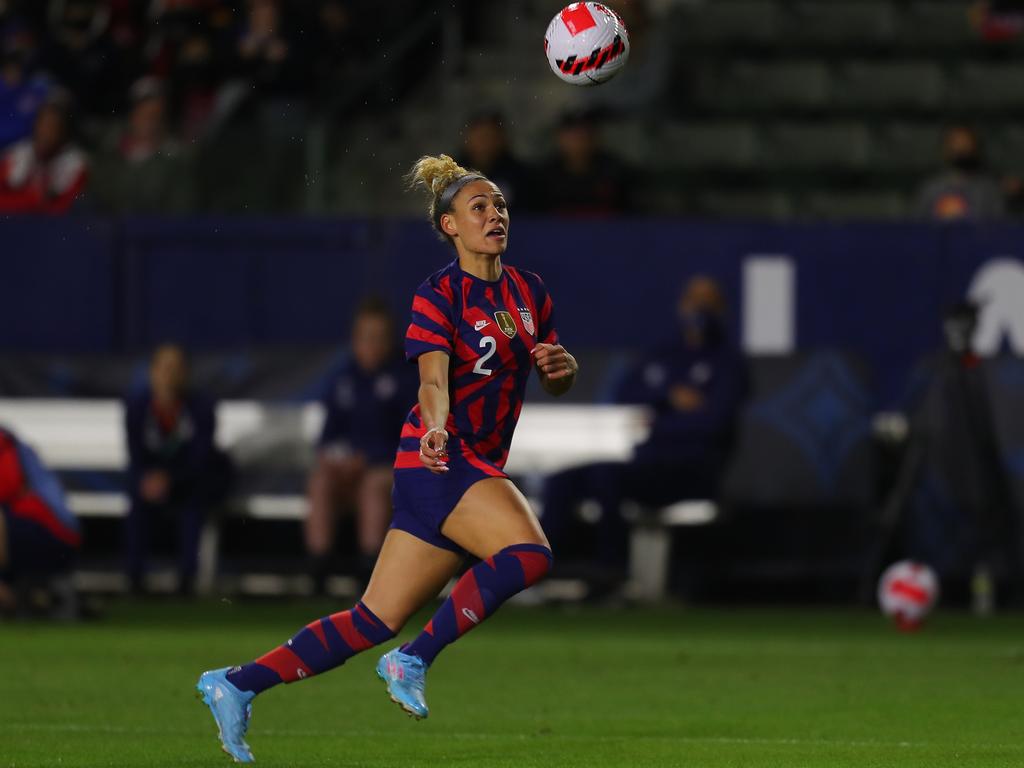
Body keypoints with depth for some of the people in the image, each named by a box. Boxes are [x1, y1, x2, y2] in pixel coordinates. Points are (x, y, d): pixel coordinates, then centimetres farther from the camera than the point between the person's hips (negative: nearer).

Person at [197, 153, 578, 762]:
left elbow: (557, 385, 20)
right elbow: (434, 376, -19)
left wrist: (564, 366, -4)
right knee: (528, 553, -29)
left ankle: (237, 685, 8)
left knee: (376, 621, 4)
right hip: (438, 459, -7)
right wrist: (436, 426, -40)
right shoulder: (439, 295, -6)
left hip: (481, 469, 7)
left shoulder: (529, 291, 13)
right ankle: (414, 661, -19)